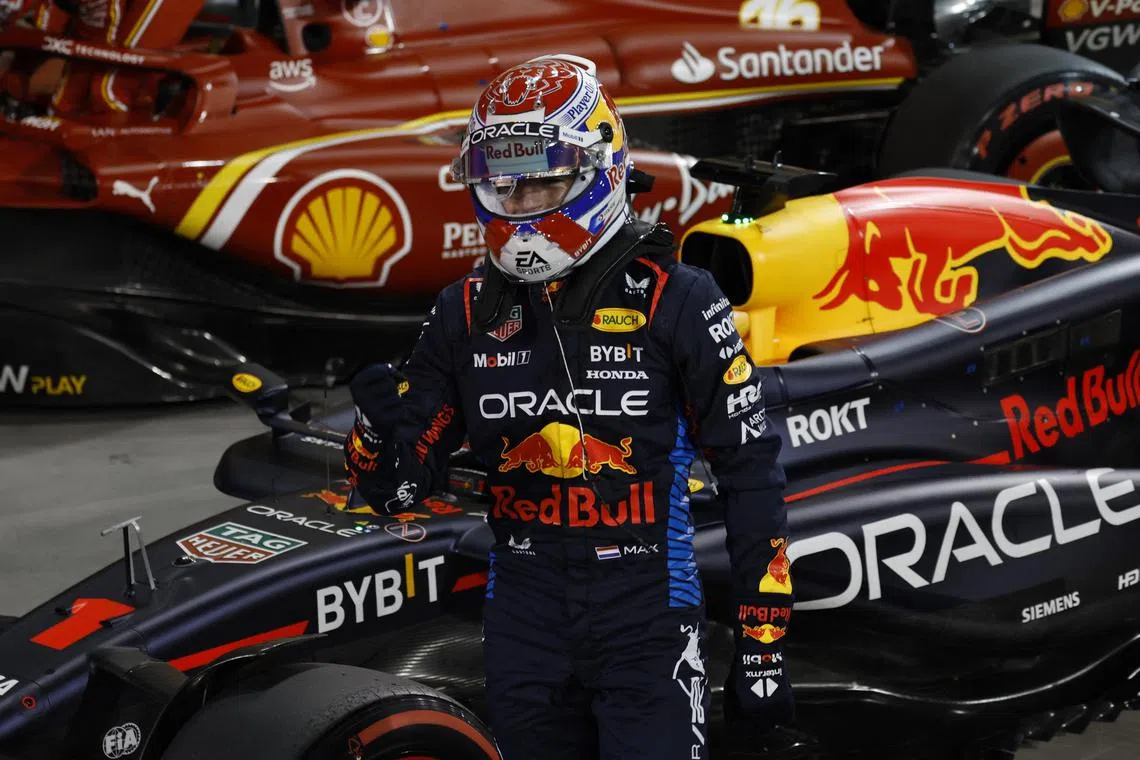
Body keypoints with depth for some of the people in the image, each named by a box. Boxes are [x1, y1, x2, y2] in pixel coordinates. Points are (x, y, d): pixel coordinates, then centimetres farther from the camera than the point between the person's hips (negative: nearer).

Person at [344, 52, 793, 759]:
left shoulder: (675, 300, -7)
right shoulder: (467, 311, 5)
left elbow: (751, 470, -5)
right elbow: (400, 482, 7)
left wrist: (764, 641, -7)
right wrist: (379, 428, -17)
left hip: (647, 619, -4)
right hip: (524, 627, 4)